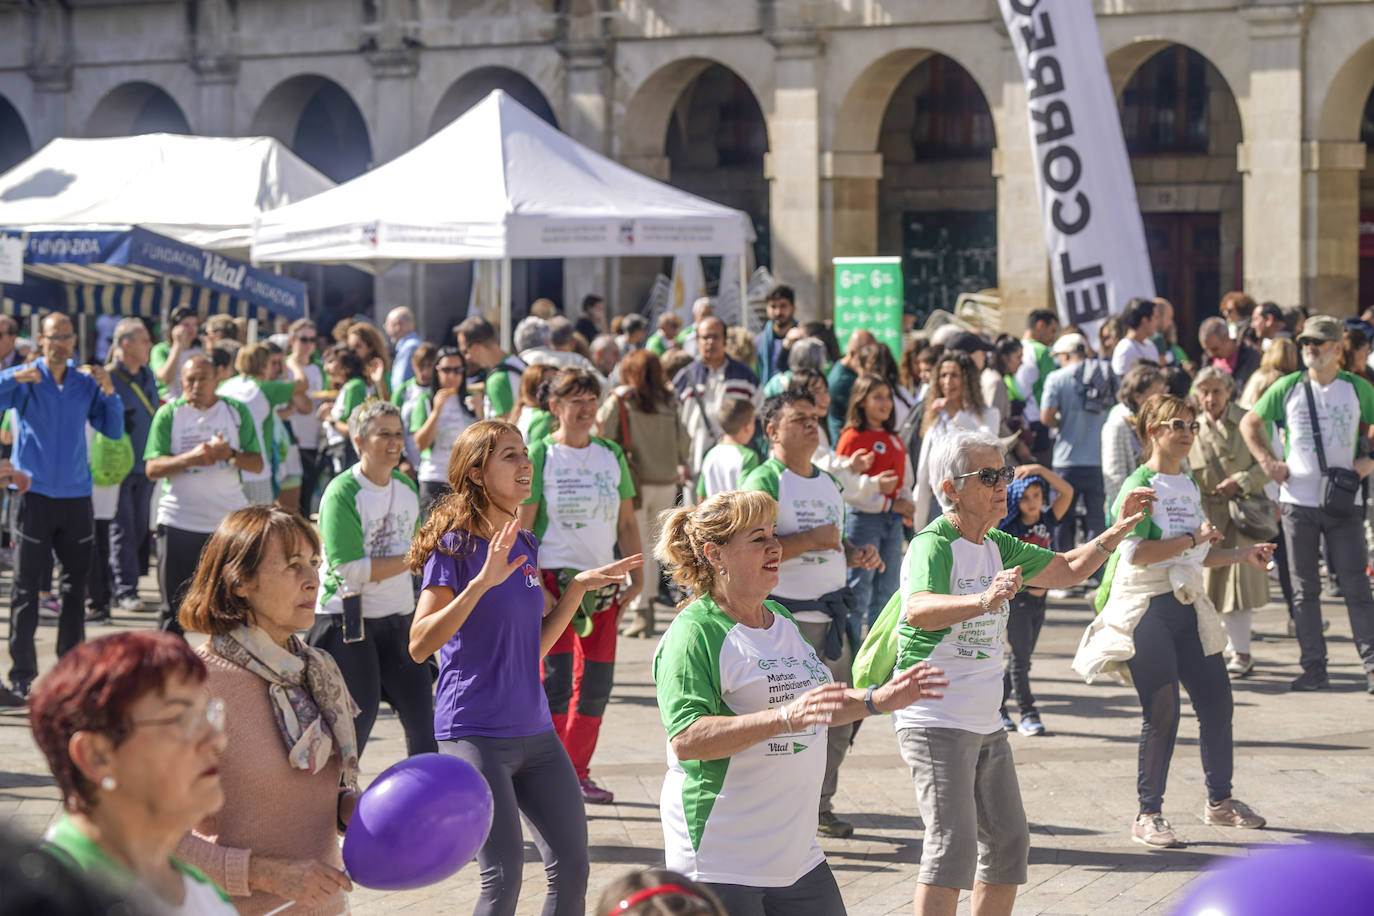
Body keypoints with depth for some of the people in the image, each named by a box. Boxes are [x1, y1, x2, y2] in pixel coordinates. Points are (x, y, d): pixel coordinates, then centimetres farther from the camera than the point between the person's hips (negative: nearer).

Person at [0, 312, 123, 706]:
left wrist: (109, 392, -9)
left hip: (76, 496, 3)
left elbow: (113, 430, 6)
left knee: (76, 585, 9)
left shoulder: (86, 383, 8)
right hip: (35, 494, -3)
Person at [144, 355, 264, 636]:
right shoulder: (168, 414, 2)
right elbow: (152, 468, -6)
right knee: (174, 607, 3)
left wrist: (230, 454, -17)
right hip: (179, 523, -1)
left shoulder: (237, 412, 5)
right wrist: (190, 457, -21)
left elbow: (257, 463, 2)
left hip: (229, 521, 1)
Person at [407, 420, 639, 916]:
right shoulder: (454, 546, -10)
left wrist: (579, 587, 9)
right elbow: (420, 645, -20)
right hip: (474, 734, -7)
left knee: (572, 867, 8)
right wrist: (483, 580, -27)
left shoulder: (526, 546, 11)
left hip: (534, 730, 7)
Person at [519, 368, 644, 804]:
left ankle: (578, 773, 18)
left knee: (596, 684, 5)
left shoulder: (612, 454, 9)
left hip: (603, 580, 5)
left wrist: (636, 579, 7)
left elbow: (627, 523, 14)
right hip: (554, 578, -5)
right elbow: (521, 527, -7)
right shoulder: (540, 455, -5)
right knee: (556, 679, -10)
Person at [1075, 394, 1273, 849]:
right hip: (1146, 609, -8)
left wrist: (1241, 554, 12)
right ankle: (1148, 815, 3)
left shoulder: (1190, 487, 15)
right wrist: (1193, 539, -19)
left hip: (1188, 606, 8)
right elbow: (1136, 552, -22)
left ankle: (1220, 801, 24)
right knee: (1162, 712, -7)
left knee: (1216, 700, 8)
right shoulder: (1139, 486, -10)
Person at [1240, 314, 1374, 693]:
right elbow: (1249, 423, 15)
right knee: (1304, 589, 4)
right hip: (1298, 501, 2)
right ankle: (1314, 668, 9)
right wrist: (1267, 462, 3)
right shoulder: (1287, 388, 4)